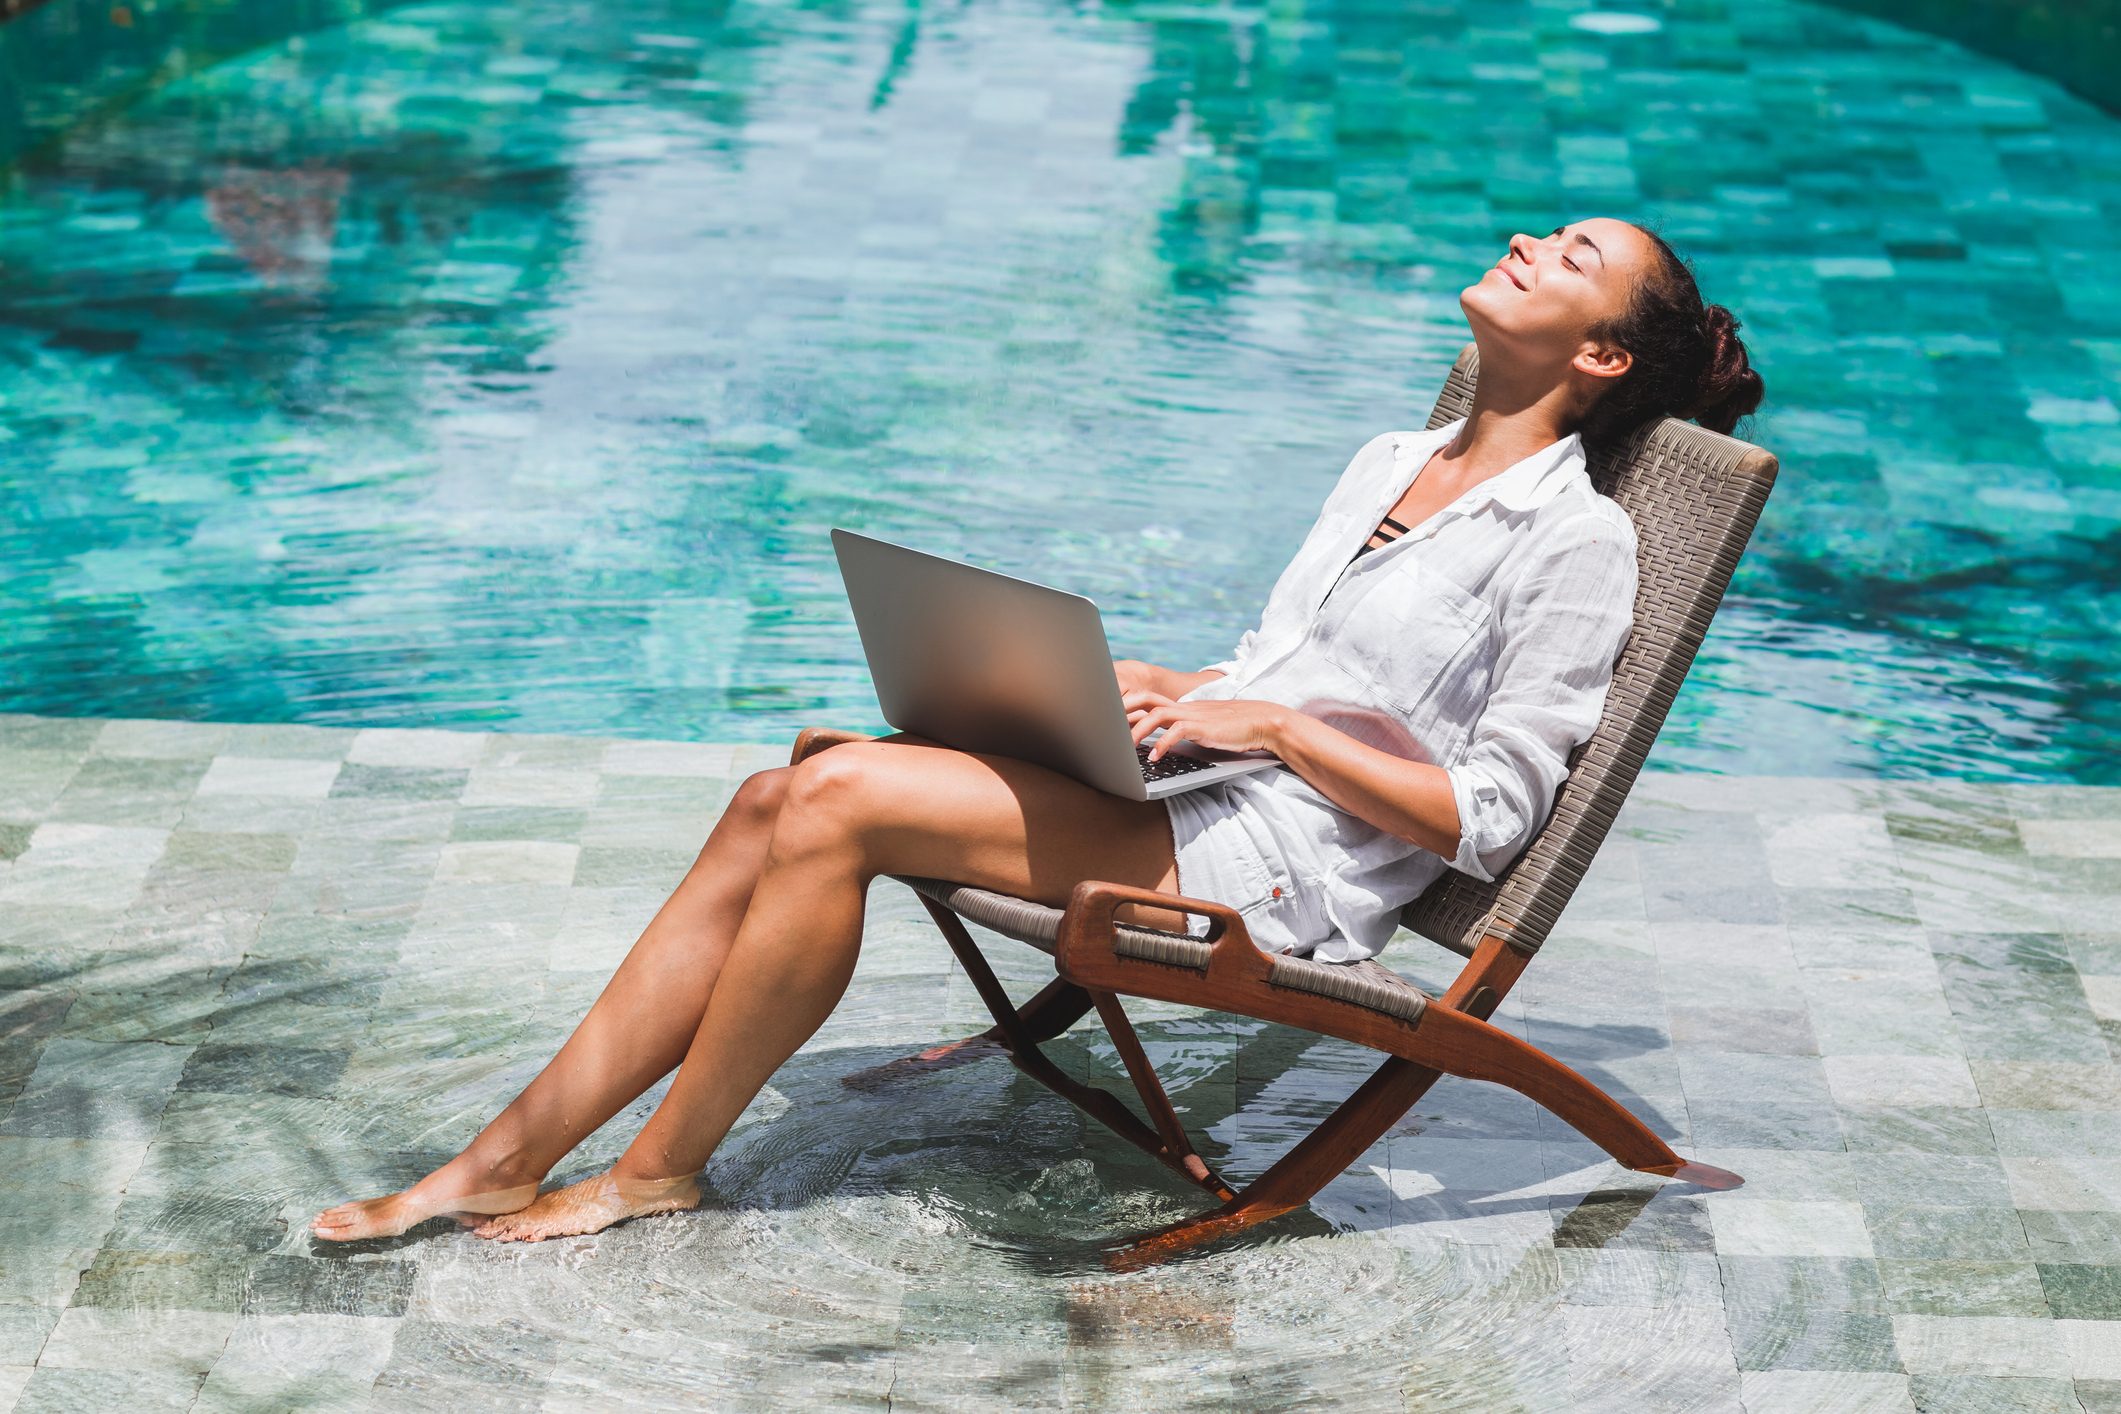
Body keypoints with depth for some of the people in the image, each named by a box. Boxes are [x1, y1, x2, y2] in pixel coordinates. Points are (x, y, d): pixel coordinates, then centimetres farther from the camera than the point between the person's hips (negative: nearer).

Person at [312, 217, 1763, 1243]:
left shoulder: (1580, 543, -5)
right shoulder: (1390, 463, 20)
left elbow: (1488, 819, -10)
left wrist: (1277, 725, -12)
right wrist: (1154, 685, 5)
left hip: (1285, 869, -8)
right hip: (1194, 785, 8)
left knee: (841, 801, -22)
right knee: (781, 799, -12)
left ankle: (657, 1170, -6)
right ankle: (514, 1155, -10)